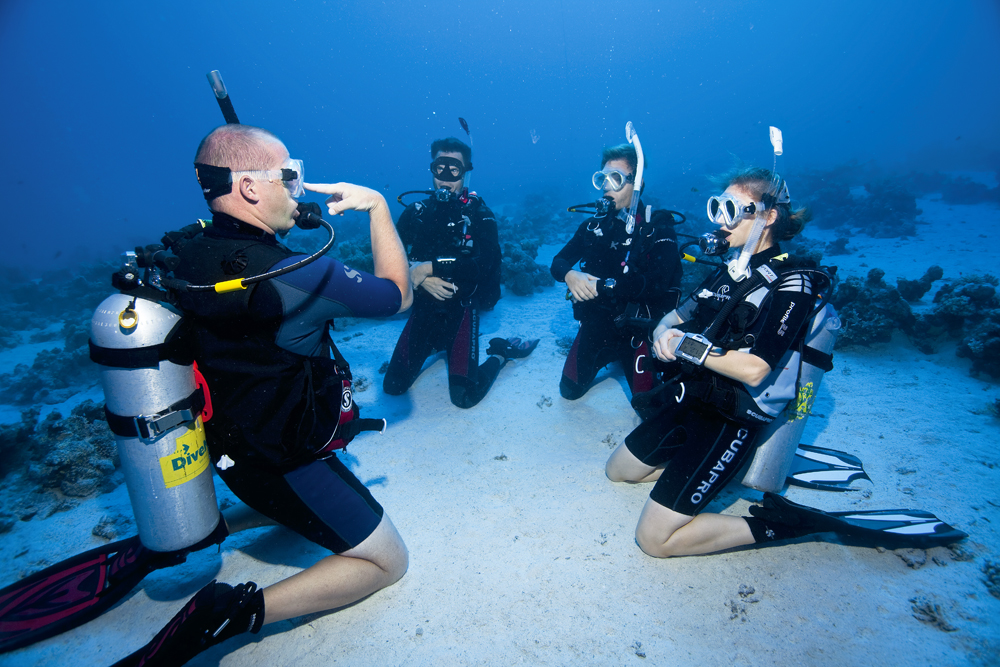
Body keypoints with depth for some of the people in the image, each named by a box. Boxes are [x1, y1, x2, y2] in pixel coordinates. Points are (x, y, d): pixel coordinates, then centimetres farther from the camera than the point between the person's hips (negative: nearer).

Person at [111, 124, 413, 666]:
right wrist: (376, 204, -9)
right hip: (285, 462, -8)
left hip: (232, 444, 8)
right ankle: (233, 611, -7)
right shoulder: (298, 276, -30)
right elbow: (398, 295, -16)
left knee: (306, 497, 37)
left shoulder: (190, 256, -6)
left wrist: (290, 215, 7)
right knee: (386, 561, 6)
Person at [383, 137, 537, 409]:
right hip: (424, 307, 4)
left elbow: (484, 263, -21)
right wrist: (419, 278, -18)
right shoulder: (416, 211, 5)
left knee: (464, 396, -9)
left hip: (461, 309, -4)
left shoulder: (479, 214, -5)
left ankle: (500, 353, 19)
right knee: (393, 386, 5)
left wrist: (430, 267, -23)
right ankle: (438, 346, 29)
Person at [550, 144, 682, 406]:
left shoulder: (658, 228, -12)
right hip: (595, 324, 4)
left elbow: (657, 283, -26)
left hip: (637, 328, -4)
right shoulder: (595, 224, 4)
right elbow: (558, 262, 1)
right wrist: (570, 275, -23)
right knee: (569, 390, 10)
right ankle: (610, 357, 36)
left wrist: (600, 285, -29)